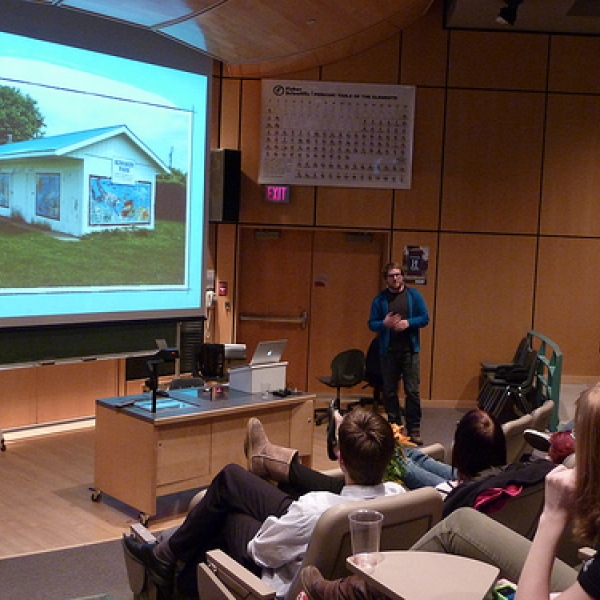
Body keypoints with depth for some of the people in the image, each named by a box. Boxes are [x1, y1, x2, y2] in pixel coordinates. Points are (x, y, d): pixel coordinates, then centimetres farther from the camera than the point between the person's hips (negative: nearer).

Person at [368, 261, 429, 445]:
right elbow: (372, 324, 4)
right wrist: (384, 323, -16)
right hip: (388, 351, 1)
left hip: (409, 350, -1)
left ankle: (414, 430, 5)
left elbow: (425, 318, 2)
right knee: (389, 392, 7)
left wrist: (408, 323, -14)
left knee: (412, 391, -4)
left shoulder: (414, 295, 2)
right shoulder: (380, 299, 4)